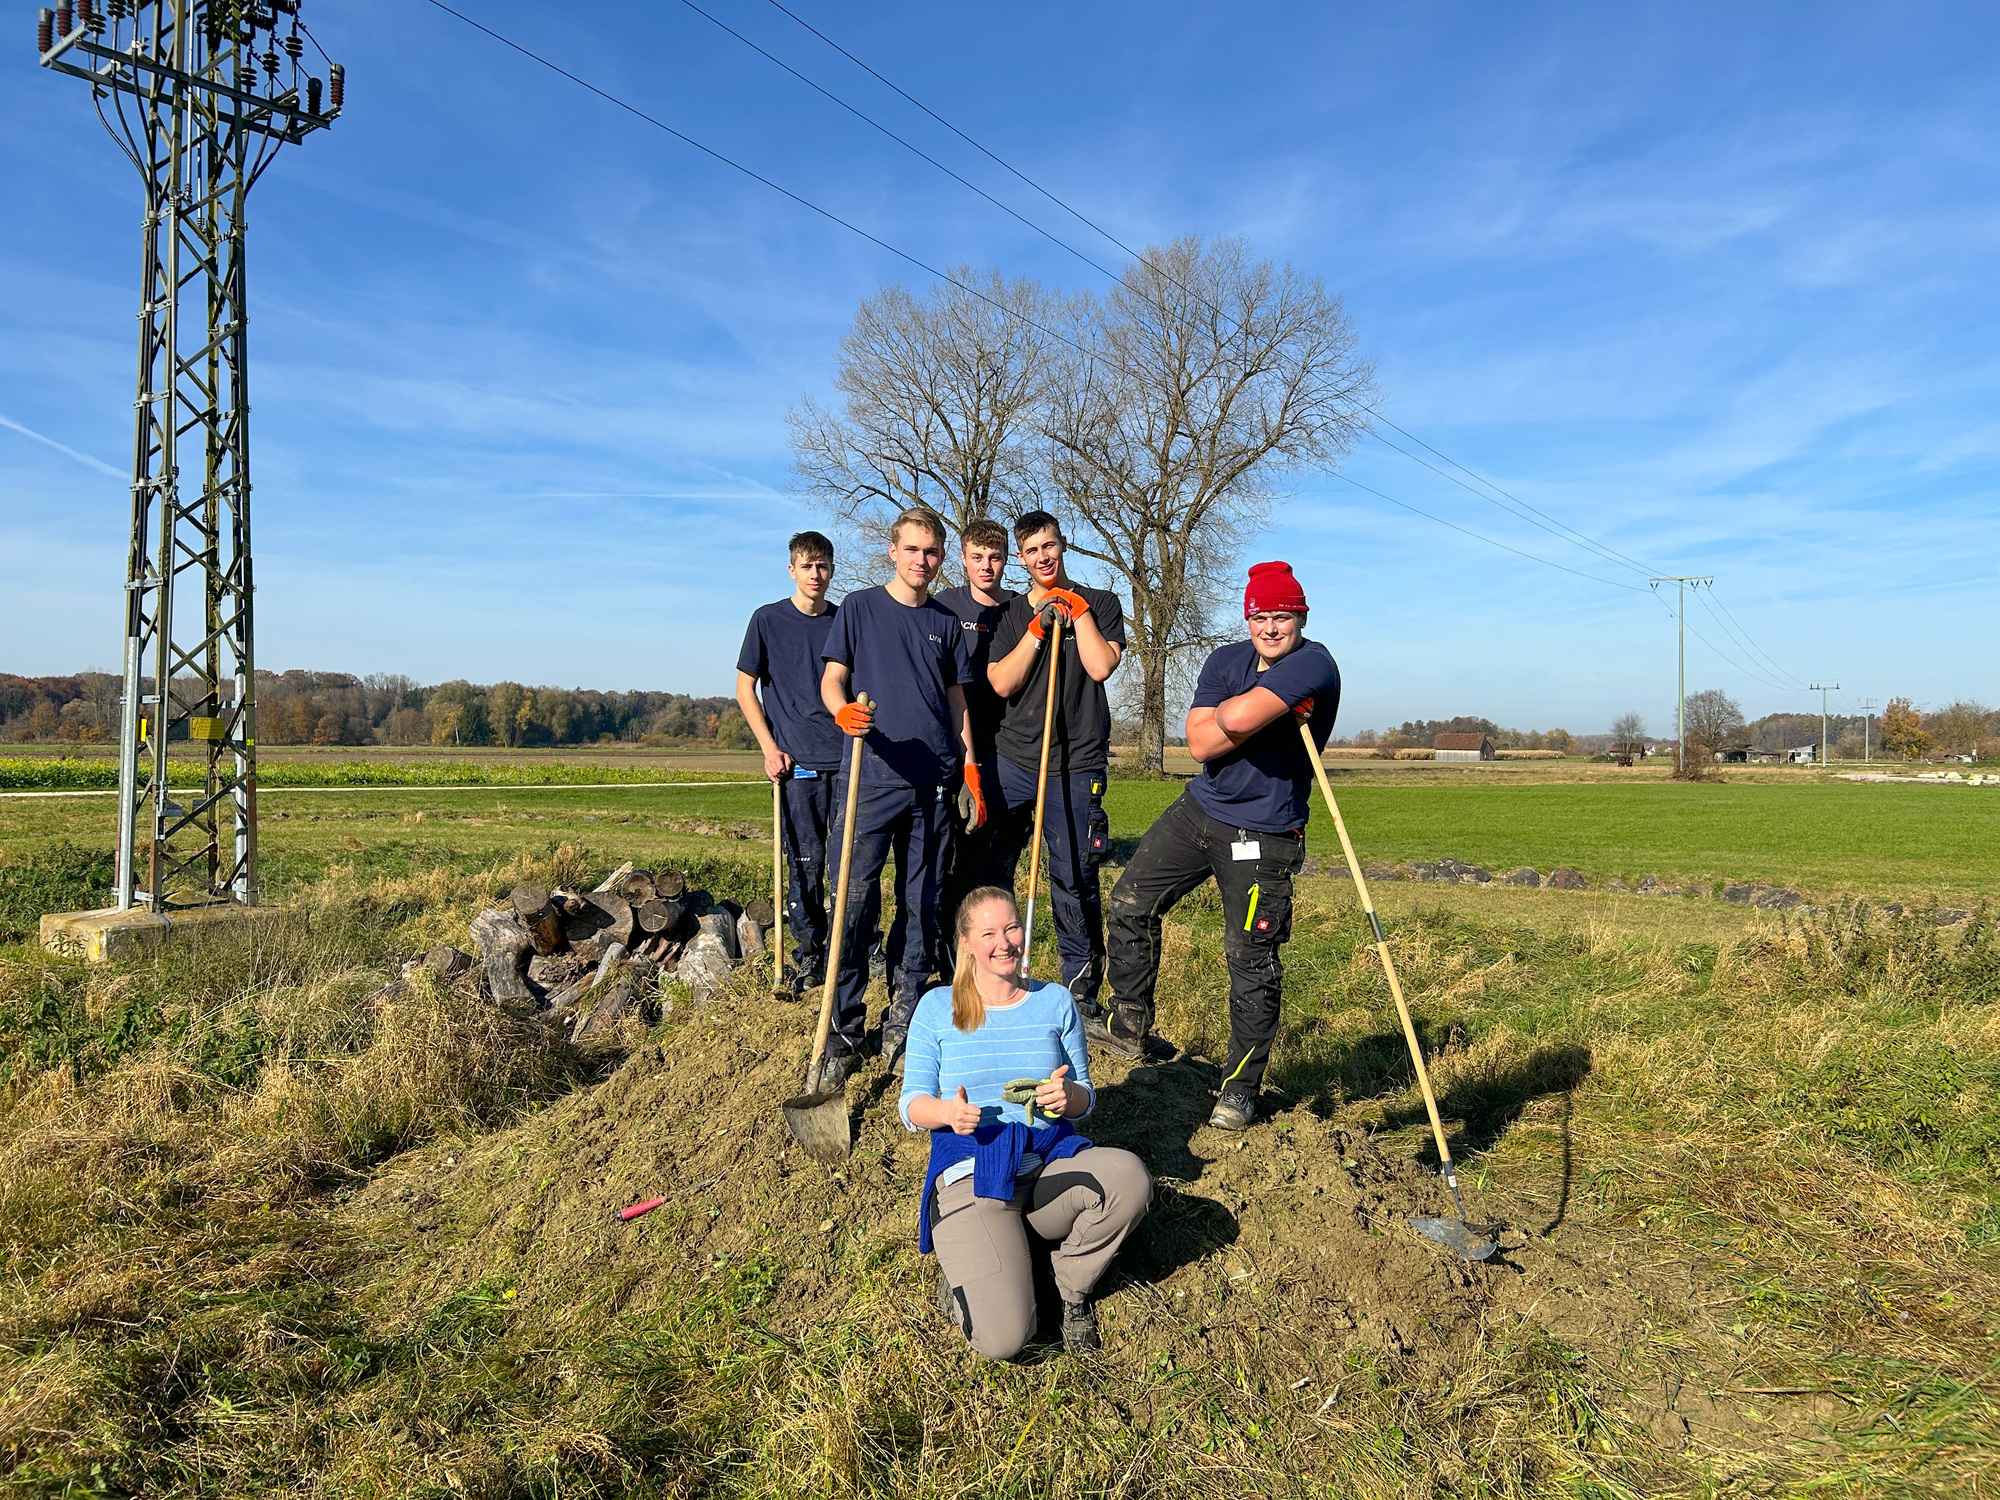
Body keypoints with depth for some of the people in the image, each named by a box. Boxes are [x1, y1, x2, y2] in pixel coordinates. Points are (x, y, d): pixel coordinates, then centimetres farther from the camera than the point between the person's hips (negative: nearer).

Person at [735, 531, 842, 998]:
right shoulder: (768, 620, 4)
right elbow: (745, 689, 6)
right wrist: (769, 748, -2)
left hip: (848, 756, 2)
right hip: (797, 762, -2)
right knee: (805, 861, 0)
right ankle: (808, 954, 12)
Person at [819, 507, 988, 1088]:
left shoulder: (946, 622, 15)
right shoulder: (860, 606, 7)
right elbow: (831, 679, 2)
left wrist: (970, 769, 11)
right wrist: (842, 710, -21)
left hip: (933, 782, 4)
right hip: (872, 774, -3)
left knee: (921, 907, 6)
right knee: (855, 904, -7)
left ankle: (903, 1021, 17)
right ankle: (844, 1033, 0)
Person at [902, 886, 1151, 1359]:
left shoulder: (1055, 1001, 8)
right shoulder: (937, 1008, 2)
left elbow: (1085, 1099, 12)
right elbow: (912, 1105, 3)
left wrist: (1068, 1096, -13)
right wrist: (948, 1111, -21)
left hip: (1051, 1161, 4)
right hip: (972, 1171, -3)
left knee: (1130, 1177, -31)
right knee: (1003, 1338, -24)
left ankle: (1072, 1282, -1)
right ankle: (962, 1267, 11)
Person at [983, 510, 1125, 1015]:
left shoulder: (1099, 603, 7)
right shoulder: (1011, 613, 13)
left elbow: (1100, 666, -10)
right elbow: (1002, 683, -1)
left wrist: (1076, 608, -4)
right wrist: (1039, 627, -7)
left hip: (1076, 764, -2)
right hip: (1012, 759, 3)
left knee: (1075, 882, -1)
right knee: (990, 871, 3)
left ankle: (1082, 997, 12)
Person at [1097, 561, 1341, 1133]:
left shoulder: (1314, 663, -16)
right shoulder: (1227, 660, 4)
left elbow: (1238, 718, -31)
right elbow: (1200, 744, -9)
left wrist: (1231, 712, -8)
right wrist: (1261, 715, -19)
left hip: (1263, 836, -6)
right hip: (1198, 809, 7)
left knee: (1251, 961, -2)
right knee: (1129, 905, 8)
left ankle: (1240, 1087, 16)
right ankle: (1129, 1028, 26)